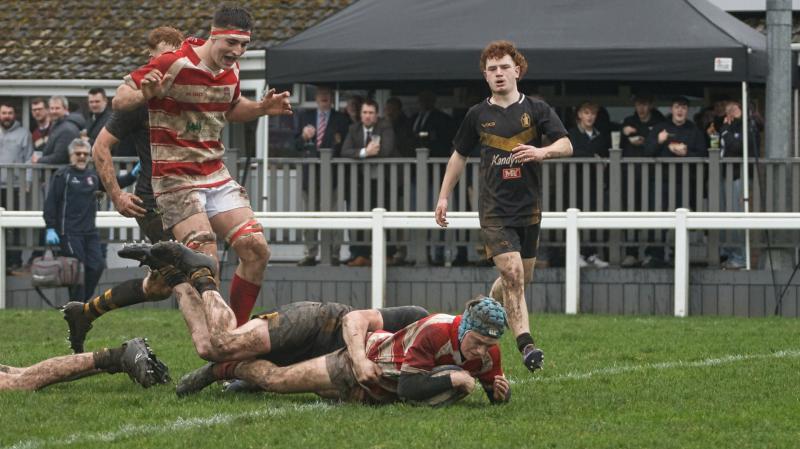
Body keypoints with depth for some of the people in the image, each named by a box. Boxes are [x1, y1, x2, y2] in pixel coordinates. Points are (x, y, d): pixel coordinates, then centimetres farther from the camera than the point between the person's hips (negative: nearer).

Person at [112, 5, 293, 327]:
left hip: (216, 176, 8)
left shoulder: (230, 69, 7)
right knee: (207, 262, -20)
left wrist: (262, 108, 8)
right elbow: (119, 100, -13)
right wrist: (144, 94, -35)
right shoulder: (173, 65, -16)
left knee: (256, 250, -2)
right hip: (176, 179, -7)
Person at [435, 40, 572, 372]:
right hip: (494, 210, -2)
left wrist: (542, 152, -25)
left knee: (522, 277, 12)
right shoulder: (478, 115, 4)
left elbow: (566, 146, -4)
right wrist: (444, 196, 15)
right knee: (513, 273, -17)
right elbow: (459, 155, 17)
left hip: (529, 207, 2)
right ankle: (525, 344, -20)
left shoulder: (536, 109, 2)